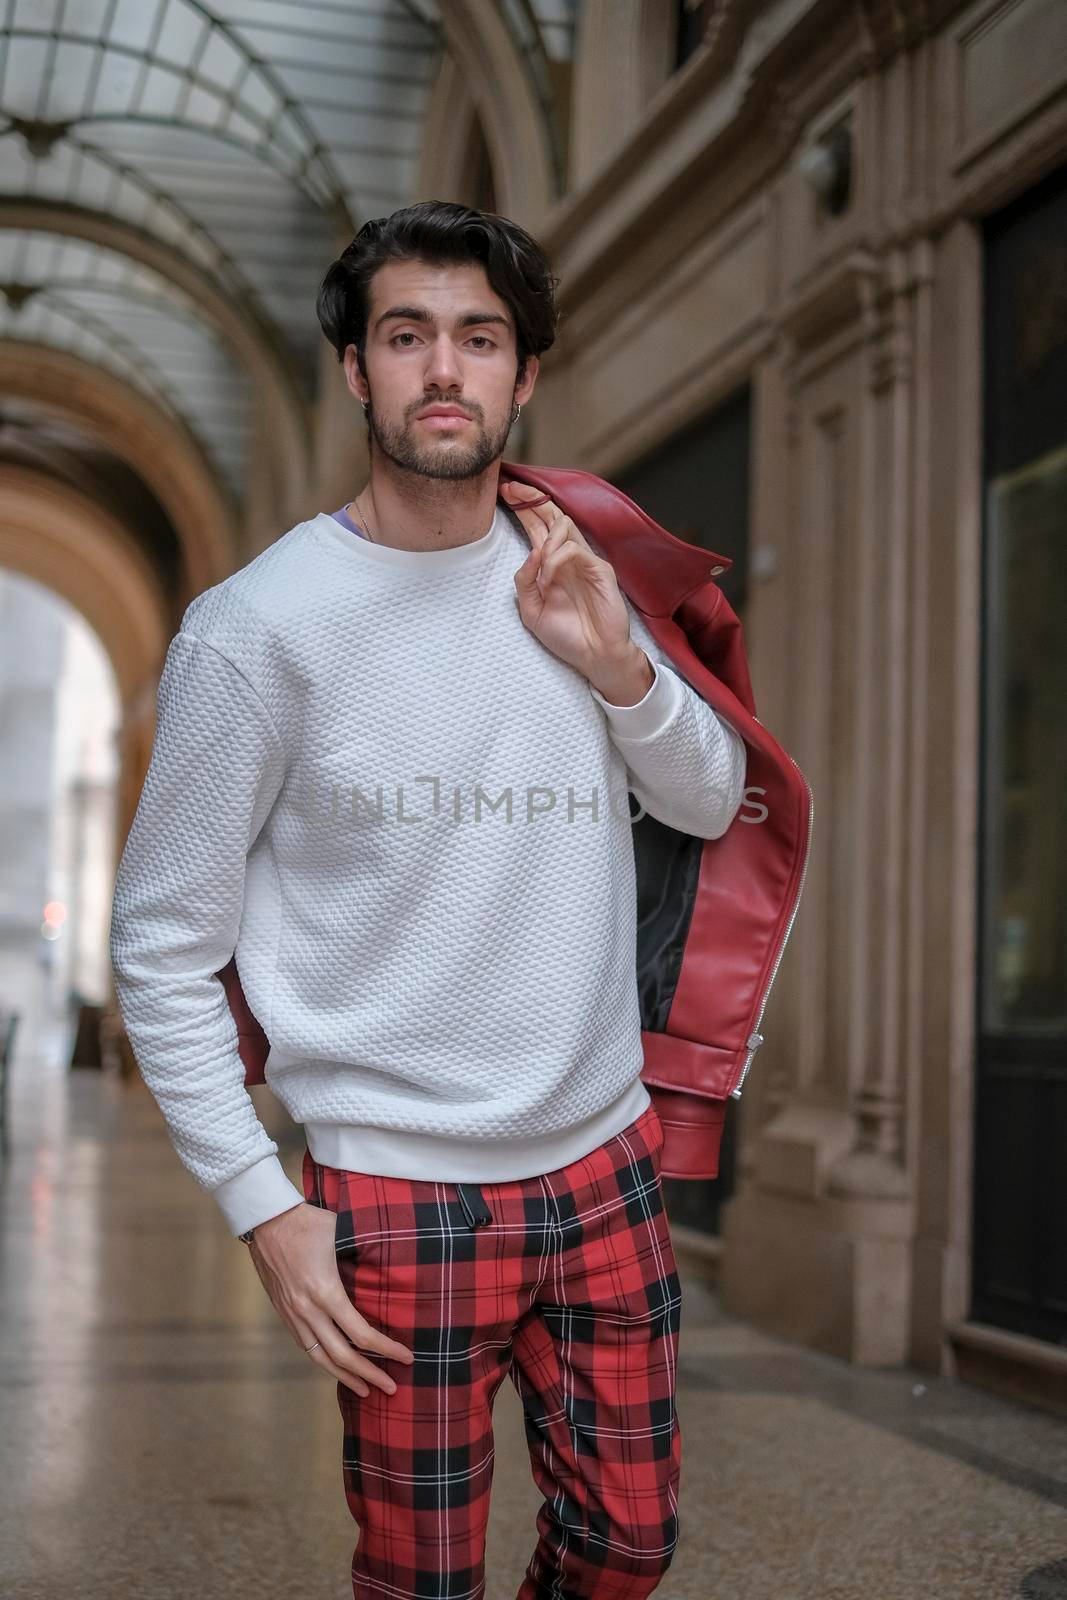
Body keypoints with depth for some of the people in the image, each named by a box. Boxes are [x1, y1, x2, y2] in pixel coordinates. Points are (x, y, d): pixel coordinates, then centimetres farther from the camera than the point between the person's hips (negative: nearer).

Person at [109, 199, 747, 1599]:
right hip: (400, 1193, -4)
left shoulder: (574, 577, 5)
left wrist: (618, 665, -5)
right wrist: (263, 1206, -11)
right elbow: (163, 946, -7)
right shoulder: (260, 625, -11)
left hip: (607, 1163, 5)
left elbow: (713, 804, 14)